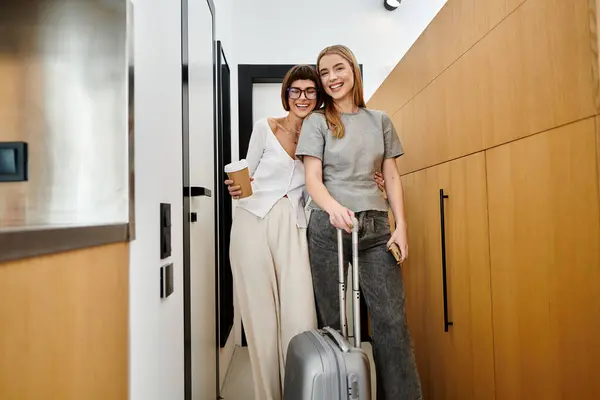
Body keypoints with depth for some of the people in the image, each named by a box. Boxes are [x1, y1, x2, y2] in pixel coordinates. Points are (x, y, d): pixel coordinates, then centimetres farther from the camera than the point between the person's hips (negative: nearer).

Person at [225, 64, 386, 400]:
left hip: (294, 230, 1)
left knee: (301, 321, -6)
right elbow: (248, 177, 11)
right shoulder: (265, 128, 4)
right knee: (261, 319, 2)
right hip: (254, 224, -1)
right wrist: (237, 190, -12)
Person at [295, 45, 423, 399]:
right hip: (329, 226, -2)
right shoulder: (316, 122, 6)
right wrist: (334, 207, -26)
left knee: (392, 320, -3)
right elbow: (313, 179, -5)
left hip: (376, 226, 2)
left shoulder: (380, 120, 14)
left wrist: (401, 226, 0)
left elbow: (392, 177, 11)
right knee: (334, 321, 3)